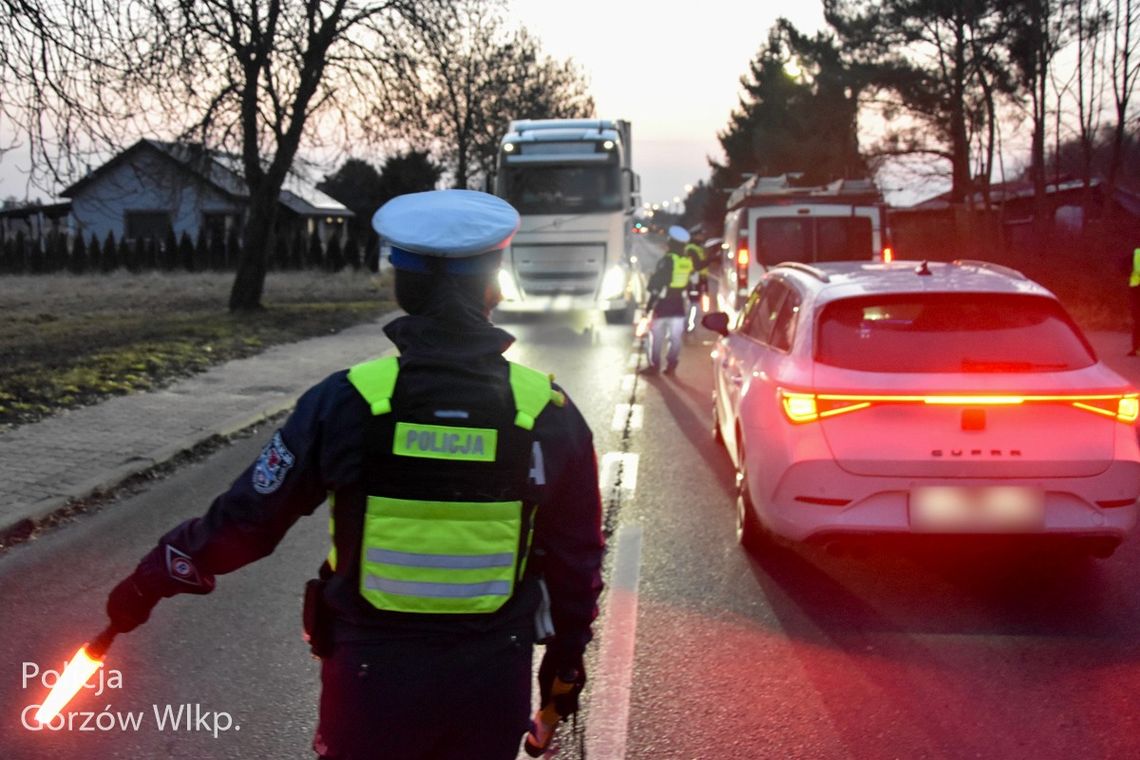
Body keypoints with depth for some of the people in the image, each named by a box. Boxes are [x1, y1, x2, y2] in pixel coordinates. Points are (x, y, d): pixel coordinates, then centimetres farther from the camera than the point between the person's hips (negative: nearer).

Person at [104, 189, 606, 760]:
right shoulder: (549, 414, -11)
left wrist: (151, 579, 10)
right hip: (493, 675, 1)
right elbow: (576, 559, -1)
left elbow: (247, 517, -7)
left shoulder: (345, 403, -15)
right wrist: (567, 658, 15)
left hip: (372, 671, -1)